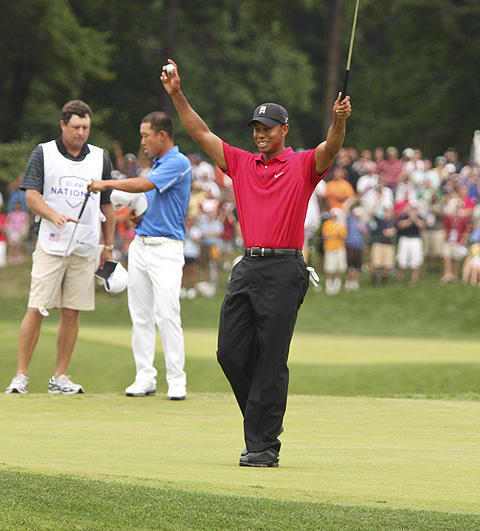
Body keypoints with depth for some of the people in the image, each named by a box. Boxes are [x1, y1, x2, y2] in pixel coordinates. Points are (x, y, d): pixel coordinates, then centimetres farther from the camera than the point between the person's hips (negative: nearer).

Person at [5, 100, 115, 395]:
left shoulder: (100, 158, 12)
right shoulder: (43, 154, 3)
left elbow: (107, 205, 17)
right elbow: (31, 195, -5)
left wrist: (108, 247, 14)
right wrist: (54, 215, -23)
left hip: (86, 248, 3)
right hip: (50, 245, -3)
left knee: (72, 313, 2)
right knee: (36, 310, -8)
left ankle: (60, 378, 8)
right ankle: (21, 376, -3)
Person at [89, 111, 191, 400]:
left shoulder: (179, 163, -11)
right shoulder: (157, 164, 19)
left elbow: (143, 185, -21)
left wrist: (107, 184, -9)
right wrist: (138, 214, 7)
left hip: (166, 247, -9)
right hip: (141, 244, 9)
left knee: (167, 314, -13)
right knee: (140, 316, 5)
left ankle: (177, 380, -8)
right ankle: (145, 378, 9)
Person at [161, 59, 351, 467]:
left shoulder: (302, 166, 2)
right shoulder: (242, 163, 16)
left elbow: (330, 149, -16)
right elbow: (201, 133, 14)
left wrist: (339, 122, -37)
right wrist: (177, 95, 6)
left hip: (284, 269, -6)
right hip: (247, 266, 6)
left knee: (271, 360, -5)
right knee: (231, 351, 3)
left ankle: (265, 445, -1)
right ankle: (262, 421, 21)